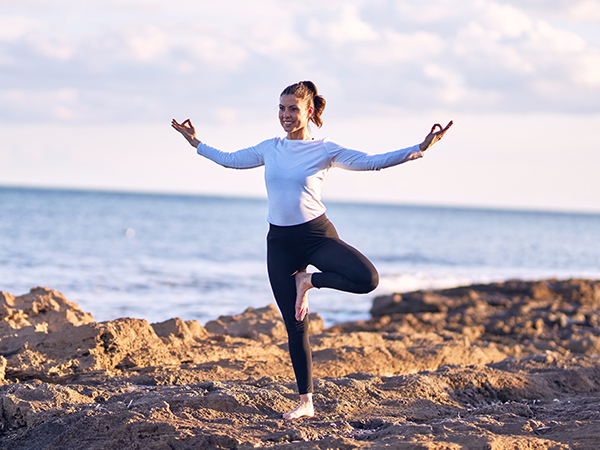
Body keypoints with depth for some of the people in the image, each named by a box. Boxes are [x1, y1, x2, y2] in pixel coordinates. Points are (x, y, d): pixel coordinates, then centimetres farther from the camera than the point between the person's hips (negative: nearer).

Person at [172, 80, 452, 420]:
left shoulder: (325, 151, -1)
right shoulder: (270, 149, 10)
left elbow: (371, 162, -8)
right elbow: (230, 159, 25)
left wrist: (420, 149, -16)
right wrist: (196, 142, 27)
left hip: (317, 235, -3)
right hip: (280, 241, 3)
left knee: (367, 280, -29)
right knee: (295, 326, 2)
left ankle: (309, 281, 0)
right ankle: (306, 403, 11)